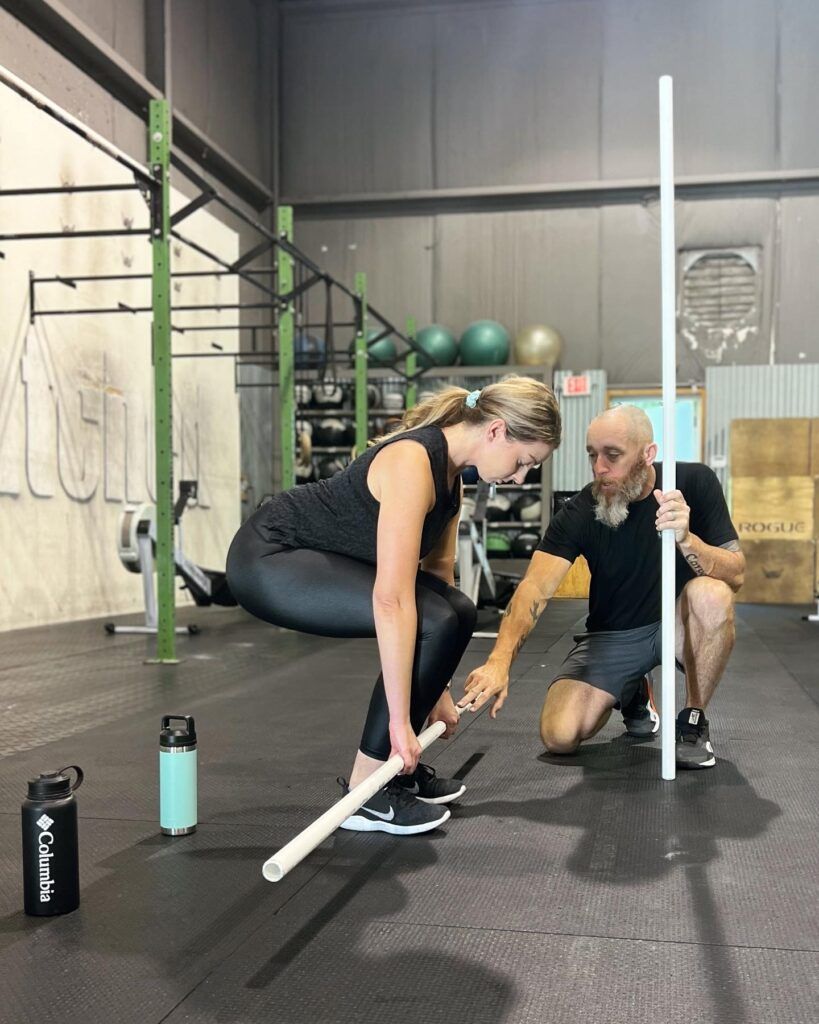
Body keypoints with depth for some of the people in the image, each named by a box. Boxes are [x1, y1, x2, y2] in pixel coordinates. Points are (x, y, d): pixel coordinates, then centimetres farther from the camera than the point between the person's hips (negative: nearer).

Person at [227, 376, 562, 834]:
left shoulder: (450, 471, 3)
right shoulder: (413, 464, -26)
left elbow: (437, 573, 10)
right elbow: (391, 600, -31)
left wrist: (437, 691, 12)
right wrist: (400, 720, -28)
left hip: (312, 556, 9)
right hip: (267, 558, -9)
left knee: (455, 612, 2)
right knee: (434, 621, -20)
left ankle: (397, 764, 14)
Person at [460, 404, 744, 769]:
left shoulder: (694, 482, -15)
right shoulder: (580, 512, -16)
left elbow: (735, 575, -20)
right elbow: (536, 587, -28)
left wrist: (685, 539, -41)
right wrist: (500, 660, -44)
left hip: (679, 622, -1)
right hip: (612, 634, 1)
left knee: (711, 593, -35)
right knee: (559, 735, -17)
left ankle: (693, 721, -10)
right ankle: (633, 692, 18)